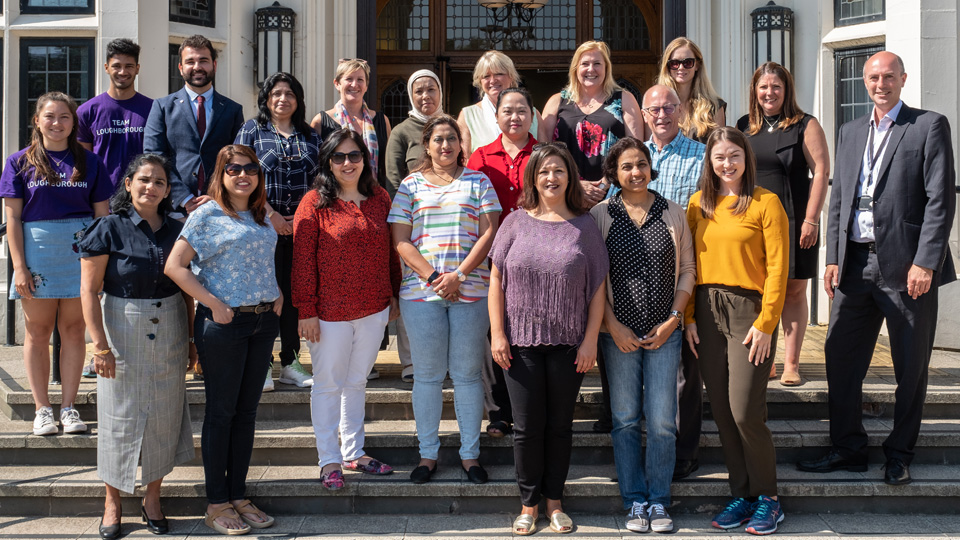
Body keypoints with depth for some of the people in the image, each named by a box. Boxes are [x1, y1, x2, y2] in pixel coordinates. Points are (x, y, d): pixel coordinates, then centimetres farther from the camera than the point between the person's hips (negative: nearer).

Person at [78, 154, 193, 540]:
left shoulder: (176, 231, 5)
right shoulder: (109, 229, -7)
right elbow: (89, 290, -9)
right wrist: (100, 344, -14)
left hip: (170, 333, 3)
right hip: (123, 332, -3)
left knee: (164, 414, 9)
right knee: (120, 415, 4)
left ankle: (152, 496, 25)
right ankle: (112, 500, 21)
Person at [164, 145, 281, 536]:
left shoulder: (262, 216, 12)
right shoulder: (207, 215, -7)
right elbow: (174, 266, -13)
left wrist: (277, 296, 8)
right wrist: (214, 304, -16)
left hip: (263, 320, 6)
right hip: (223, 323, -6)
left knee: (247, 411, 12)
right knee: (221, 412, 2)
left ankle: (238, 496, 22)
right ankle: (216, 504, 12)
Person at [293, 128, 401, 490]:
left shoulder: (379, 198, 5)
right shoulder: (314, 202, -8)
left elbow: (389, 249, 13)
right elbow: (302, 259, -9)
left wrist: (394, 296, 11)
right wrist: (306, 311, -12)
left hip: (373, 310, 4)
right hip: (330, 311, -4)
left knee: (357, 382, 16)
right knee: (328, 385, 6)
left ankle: (355, 453, 28)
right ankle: (330, 460, 16)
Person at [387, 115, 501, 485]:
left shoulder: (478, 182, 9)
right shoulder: (411, 184, 10)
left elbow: (488, 233, 1)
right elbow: (400, 239, 2)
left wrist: (459, 275, -10)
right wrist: (432, 278, -9)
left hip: (470, 290, 0)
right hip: (420, 290, 0)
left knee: (467, 374, 4)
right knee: (427, 375, 5)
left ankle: (470, 454, 13)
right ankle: (428, 454, 15)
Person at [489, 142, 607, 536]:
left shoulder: (584, 226, 2)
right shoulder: (516, 222, 2)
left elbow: (597, 288, 2)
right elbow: (496, 280, 3)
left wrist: (591, 340, -4)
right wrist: (497, 334, -3)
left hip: (569, 343, 0)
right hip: (521, 341, 0)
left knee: (560, 425, 10)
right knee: (527, 426, 5)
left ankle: (555, 502, 22)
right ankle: (528, 504, 18)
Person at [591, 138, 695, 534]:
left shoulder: (673, 213, 6)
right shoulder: (600, 215, 3)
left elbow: (688, 270, 8)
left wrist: (673, 318, -3)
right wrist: (613, 325, -6)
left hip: (664, 332, 1)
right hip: (619, 333, 0)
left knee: (662, 421, 0)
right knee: (625, 420, 5)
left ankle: (659, 500, 15)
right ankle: (634, 501, 17)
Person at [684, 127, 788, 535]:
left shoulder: (766, 203, -3)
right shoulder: (698, 204, 11)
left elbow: (777, 267, -6)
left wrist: (766, 323, -11)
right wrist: (689, 316, 3)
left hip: (748, 309, -5)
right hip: (707, 312, 5)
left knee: (745, 412, -8)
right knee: (721, 411, 7)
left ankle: (767, 498, 11)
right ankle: (742, 494, 19)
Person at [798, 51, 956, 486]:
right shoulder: (850, 132, 16)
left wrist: (925, 262, -14)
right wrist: (833, 258, 6)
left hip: (905, 266, -5)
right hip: (855, 265, 5)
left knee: (910, 368, 5)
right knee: (840, 359, 6)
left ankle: (899, 455, 18)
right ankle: (848, 449, 19)